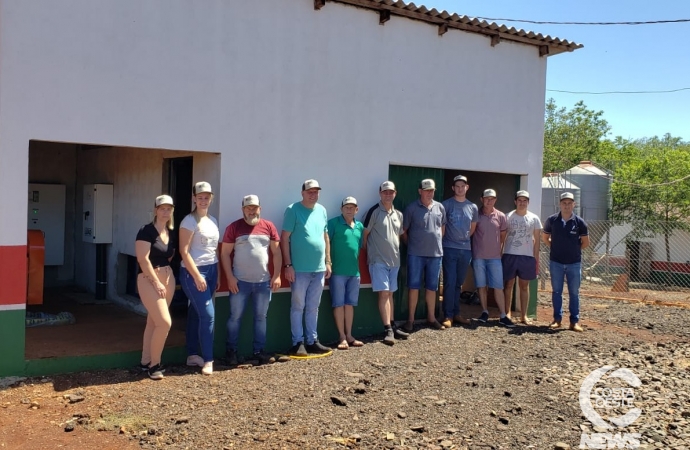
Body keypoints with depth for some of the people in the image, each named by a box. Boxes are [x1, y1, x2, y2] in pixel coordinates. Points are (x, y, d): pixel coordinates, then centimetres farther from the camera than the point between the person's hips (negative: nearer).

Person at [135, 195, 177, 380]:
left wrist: (166, 279, 7)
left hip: (168, 279, 7)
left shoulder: (171, 233, 10)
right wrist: (156, 282, -17)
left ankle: (146, 361, 22)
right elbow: (143, 259, -17)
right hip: (149, 280, -7)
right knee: (165, 322, -12)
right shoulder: (146, 231, -12)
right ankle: (154, 364, 4)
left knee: (153, 322, 12)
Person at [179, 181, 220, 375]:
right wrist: (197, 276, -19)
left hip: (211, 270, 7)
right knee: (208, 314, -9)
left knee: (196, 312, 13)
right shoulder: (190, 221, -10)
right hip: (193, 271, -7)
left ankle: (192, 355, 20)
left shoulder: (213, 221, 12)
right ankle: (208, 360, -2)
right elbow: (184, 251, -15)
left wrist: (217, 274, 13)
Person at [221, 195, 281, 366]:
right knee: (235, 317, 4)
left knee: (261, 317, 9)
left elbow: (276, 252, 6)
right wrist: (230, 277, -10)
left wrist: (277, 275, -1)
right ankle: (231, 350, 16)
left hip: (264, 281, 2)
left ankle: (259, 351, 19)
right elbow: (225, 253, -3)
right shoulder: (234, 227, -2)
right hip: (240, 281, -2)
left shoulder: (269, 227, 4)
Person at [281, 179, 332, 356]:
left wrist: (328, 262, 12)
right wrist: (288, 265, -13)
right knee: (298, 307, 3)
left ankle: (312, 341, 22)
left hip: (319, 269, 5)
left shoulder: (322, 210, 10)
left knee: (313, 307, 13)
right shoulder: (293, 210, -7)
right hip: (300, 269, -5)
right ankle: (297, 343, 11)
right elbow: (284, 238, -9)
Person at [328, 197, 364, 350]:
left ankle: (349, 335, 19)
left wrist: (358, 265, 14)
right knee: (339, 304, 2)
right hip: (338, 271, -5)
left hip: (354, 271, 5)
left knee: (350, 304, 11)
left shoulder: (360, 226, 11)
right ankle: (342, 337, 8)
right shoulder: (333, 223, -6)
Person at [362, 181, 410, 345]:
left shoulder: (398, 214, 11)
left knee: (390, 294, 13)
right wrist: (367, 253, -3)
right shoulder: (374, 211, -8)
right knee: (384, 294, -9)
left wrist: (396, 252, 15)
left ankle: (392, 327, 19)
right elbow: (364, 234, -6)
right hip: (378, 260, -6)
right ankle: (388, 330, -8)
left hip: (394, 260, 6)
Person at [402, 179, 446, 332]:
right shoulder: (411, 208, -5)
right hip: (416, 254, -4)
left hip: (435, 253, 4)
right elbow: (403, 230, 0)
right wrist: (411, 244, 3)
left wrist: (437, 242, 14)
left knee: (432, 287, 11)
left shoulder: (440, 208, 7)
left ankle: (431, 318, 22)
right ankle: (410, 319, 9)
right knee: (414, 286, 1)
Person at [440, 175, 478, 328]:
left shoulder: (473, 207, 10)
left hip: (466, 249, 4)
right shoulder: (446, 205, -4)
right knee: (449, 283, -5)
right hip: (449, 249, -4)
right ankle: (448, 316, 0)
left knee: (459, 284, 11)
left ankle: (456, 313, 19)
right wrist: (448, 239, 1)